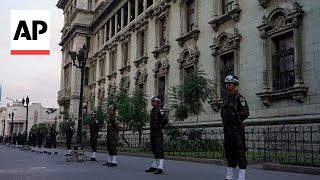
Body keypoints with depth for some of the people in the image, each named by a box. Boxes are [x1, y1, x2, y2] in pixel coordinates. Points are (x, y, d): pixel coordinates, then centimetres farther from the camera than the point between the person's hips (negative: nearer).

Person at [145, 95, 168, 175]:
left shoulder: (160, 110, -12)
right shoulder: (152, 110, 15)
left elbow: (165, 120, -21)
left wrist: (160, 126, -9)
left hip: (158, 133, -9)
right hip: (152, 132, 9)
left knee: (159, 150, -8)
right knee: (154, 150, 15)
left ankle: (160, 168, -6)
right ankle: (154, 166, 24)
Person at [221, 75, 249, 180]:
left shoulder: (239, 98, -6)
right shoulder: (226, 98, 16)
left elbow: (245, 113, -13)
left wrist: (234, 117, -11)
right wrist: (225, 120, 7)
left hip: (237, 129, -8)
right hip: (227, 129, 8)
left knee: (240, 153, -6)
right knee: (229, 152, 11)